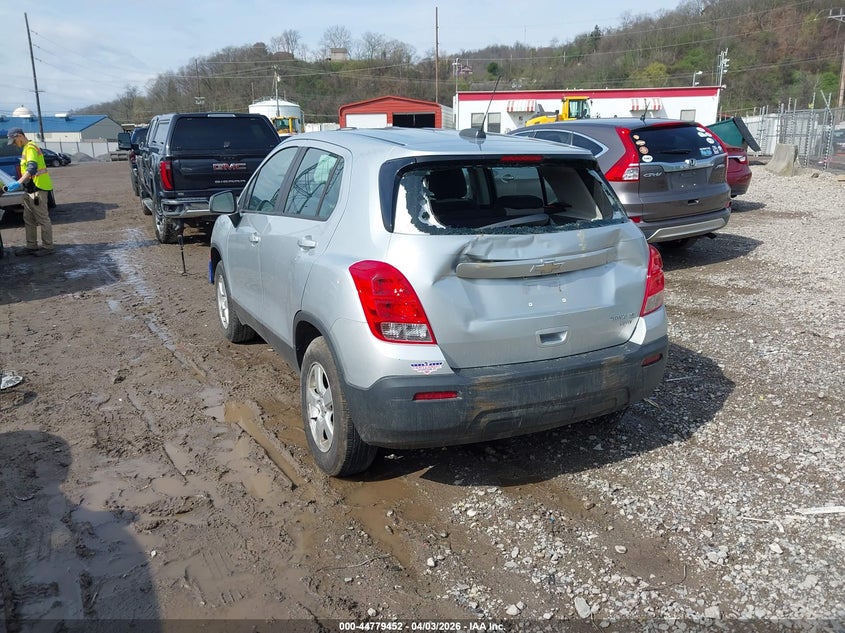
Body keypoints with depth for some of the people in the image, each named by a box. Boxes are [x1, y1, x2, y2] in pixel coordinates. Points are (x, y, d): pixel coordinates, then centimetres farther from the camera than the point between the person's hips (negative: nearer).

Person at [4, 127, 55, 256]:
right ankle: (31, 246, 19)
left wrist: (18, 183, -37)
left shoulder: (30, 148, -14)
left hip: (38, 189, -10)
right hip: (30, 189, 10)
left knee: (43, 219, -3)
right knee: (28, 220, 13)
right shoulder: (26, 148, 18)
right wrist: (21, 183, 20)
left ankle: (47, 247, 4)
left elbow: (32, 169, -28)